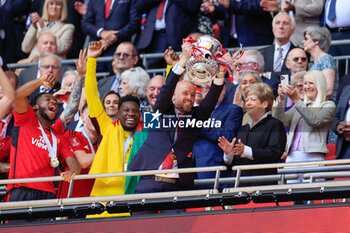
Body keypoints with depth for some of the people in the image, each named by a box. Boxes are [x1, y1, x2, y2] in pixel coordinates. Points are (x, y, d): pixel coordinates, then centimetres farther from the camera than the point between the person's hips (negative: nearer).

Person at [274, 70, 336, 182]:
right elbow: (281, 121, 11)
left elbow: (315, 121, -11)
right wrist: (281, 100, -4)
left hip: (312, 157, -5)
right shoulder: (299, 106, 24)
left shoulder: (328, 106, 7)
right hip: (292, 158, 5)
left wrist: (296, 100, -15)